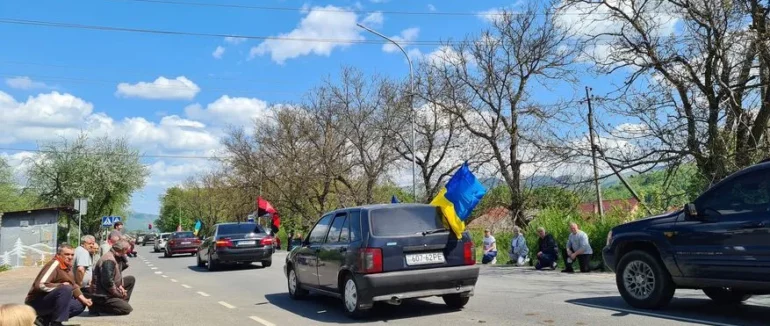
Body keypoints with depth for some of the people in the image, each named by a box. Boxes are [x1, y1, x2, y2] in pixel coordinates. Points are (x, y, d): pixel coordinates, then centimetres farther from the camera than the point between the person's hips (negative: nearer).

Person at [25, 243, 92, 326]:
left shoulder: (68, 266, 5)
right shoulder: (55, 264, -21)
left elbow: (73, 286, 12)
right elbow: (40, 285, -31)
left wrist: (84, 299, -1)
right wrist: (61, 285, -21)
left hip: (51, 301, 9)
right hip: (37, 303, -9)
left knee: (80, 305, 4)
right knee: (66, 289, -30)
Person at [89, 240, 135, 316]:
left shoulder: (116, 258, 7)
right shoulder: (109, 261, -24)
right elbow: (107, 282, -28)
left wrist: (120, 286, -6)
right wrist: (120, 294, -16)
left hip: (109, 291, 10)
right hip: (102, 296, -10)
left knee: (131, 279, 13)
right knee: (127, 309, -15)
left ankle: (121, 302, 9)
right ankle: (98, 307, -7)